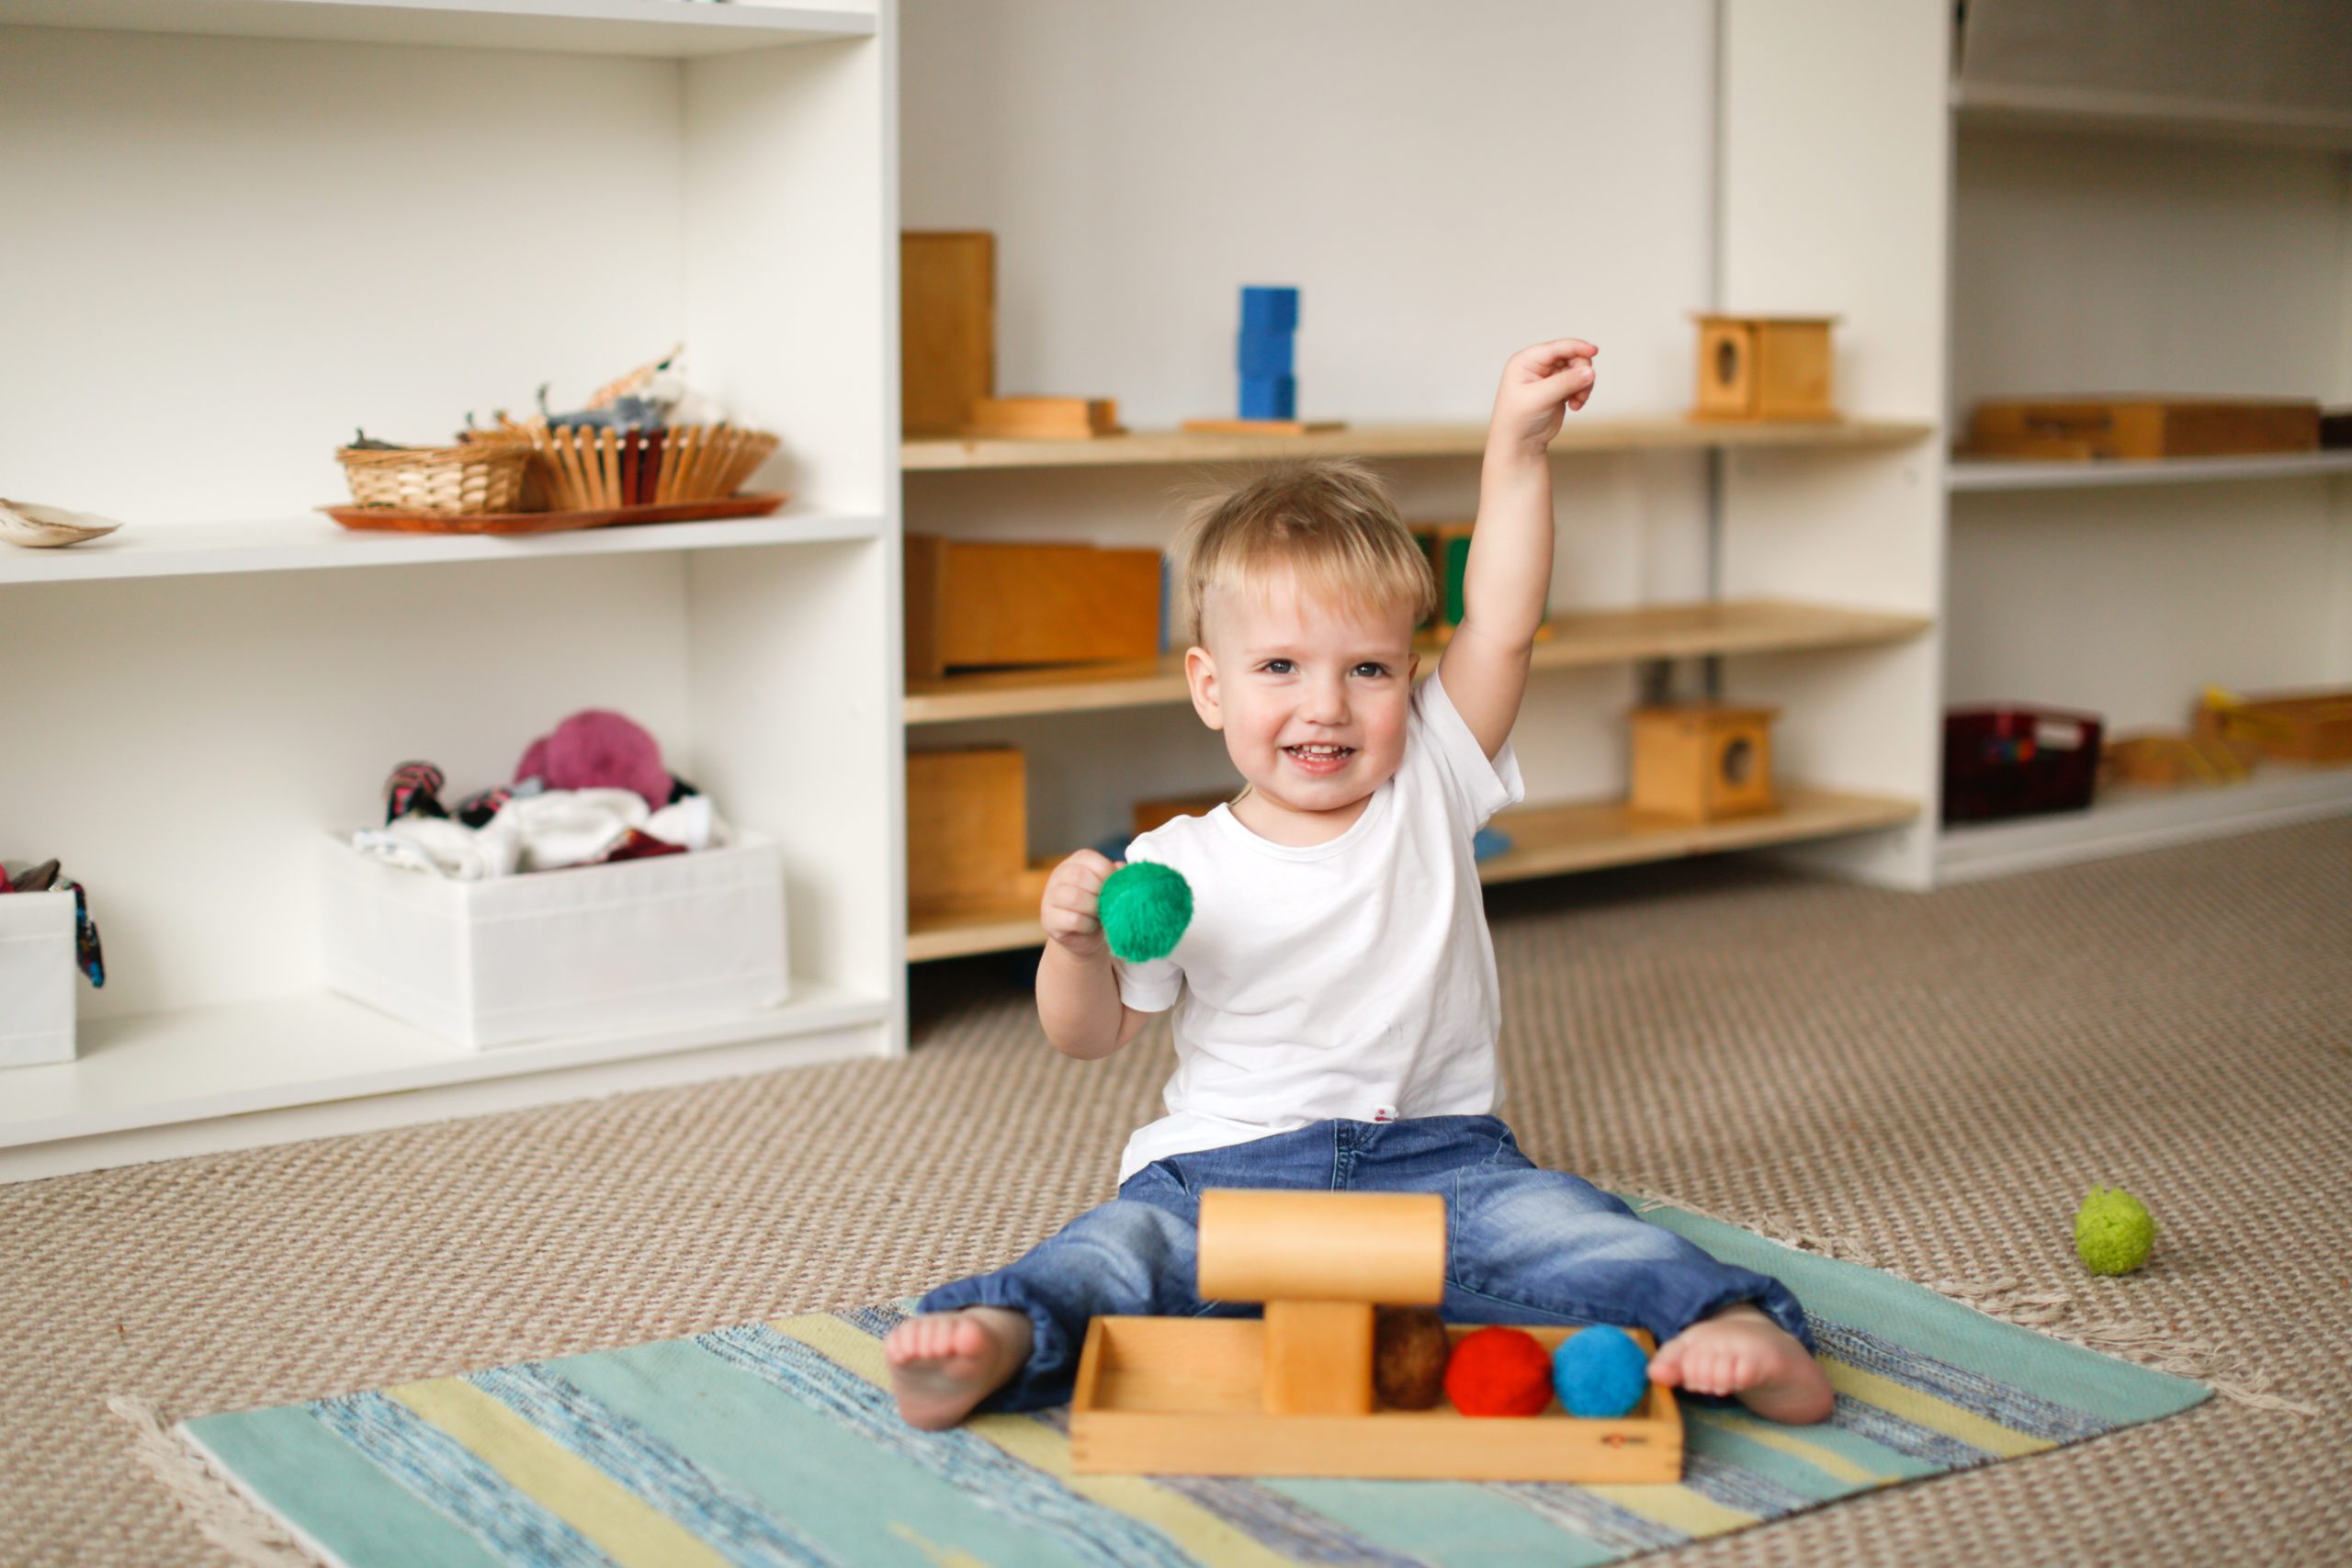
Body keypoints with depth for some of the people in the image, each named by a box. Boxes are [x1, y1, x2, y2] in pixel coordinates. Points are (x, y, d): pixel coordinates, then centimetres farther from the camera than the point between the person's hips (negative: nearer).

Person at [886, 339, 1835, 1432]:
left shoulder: (1429, 791, 3)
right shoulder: (1180, 869, -1)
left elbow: (1500, 631, -7)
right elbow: (1094, 1036, 5)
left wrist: (1517, 446, -13)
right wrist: (1076, 944, -17)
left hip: (1436, 1158, 1)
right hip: (1225, 1171, 0)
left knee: (1548, 1220, -25)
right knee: (1122, 1245, -27)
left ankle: (1729, 1326, -37)